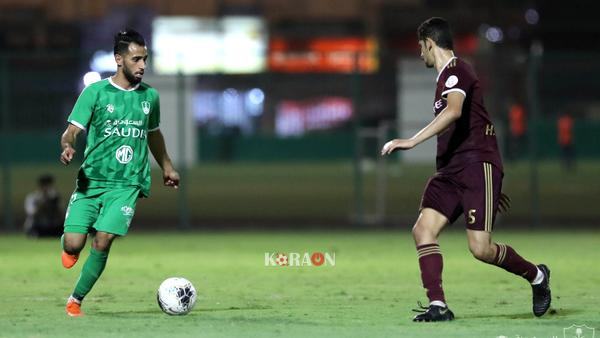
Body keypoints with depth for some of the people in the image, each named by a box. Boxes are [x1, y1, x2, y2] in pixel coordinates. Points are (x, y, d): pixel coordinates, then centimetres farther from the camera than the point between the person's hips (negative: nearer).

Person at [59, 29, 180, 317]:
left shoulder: (150, 96, 10)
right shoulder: (96, 92, -1)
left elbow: (153, 134, 27)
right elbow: (72, 131, -5)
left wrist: (167, 167, 37)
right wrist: (67, 146, -27)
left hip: (128, 184, 2)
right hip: (92, 179, -2)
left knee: (102, 242, -15)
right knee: (74, 244, -11)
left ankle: (76, 299, 2)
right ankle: (70, 248, 29)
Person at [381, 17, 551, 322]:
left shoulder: (456, 71, -8)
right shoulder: (447, 77, 24)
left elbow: (454, 112, -29)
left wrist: (412, 141, -35)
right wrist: (492, 188, 34)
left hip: (477, 166, -10)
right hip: (451, 170, 10)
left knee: (480, 248, -13)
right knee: (423, 230, -10)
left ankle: (536, 275, 13)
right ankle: (438, 306, -14)